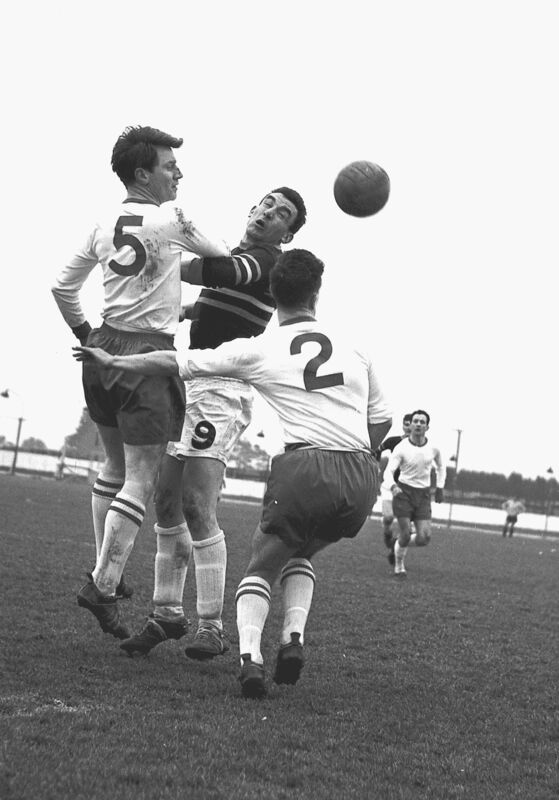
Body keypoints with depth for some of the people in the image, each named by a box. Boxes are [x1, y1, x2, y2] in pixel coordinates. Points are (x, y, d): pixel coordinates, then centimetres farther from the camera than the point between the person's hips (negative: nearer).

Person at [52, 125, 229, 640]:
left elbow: (63, 285, 14)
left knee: (115, 466, 19)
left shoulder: (105, 222, 10)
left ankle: (106, 571, 24)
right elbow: (222, 257, 8)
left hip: (102, 347, 7)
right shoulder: (173, 219, -8)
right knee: (141, 478, -4)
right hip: (148, 351, -7)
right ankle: (104, 585, -7)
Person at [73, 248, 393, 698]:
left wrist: (112, 361, 20)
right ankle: (294, 639, 8)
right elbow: (382, 422, 20)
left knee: (262, 566, 15)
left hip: (303, 467, -4)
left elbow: (176, 364, 9)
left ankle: (249, 655, -7)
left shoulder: (259, 350, 6)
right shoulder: (354, 349, 15)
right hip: (362, 478, 4)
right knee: (301, 556, 28)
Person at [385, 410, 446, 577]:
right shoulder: (401, 448, -10)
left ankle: (400, 543, 25)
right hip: (403, 492, -3)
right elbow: (389, 470, -18)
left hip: (423, 494, 3)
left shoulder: (433, 449, 0)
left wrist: (440, 487, 11)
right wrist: (393, 486, -38)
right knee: (405, 534, -7)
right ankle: (399, 566, 19)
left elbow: (440, 467, 21)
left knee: (424, 538, -8)